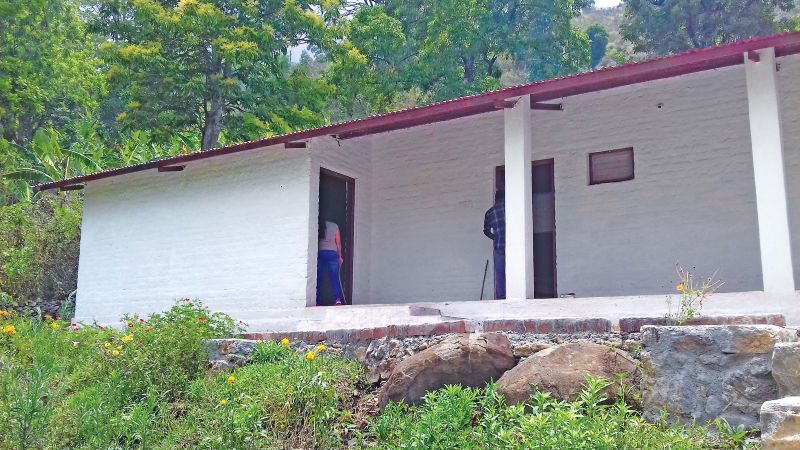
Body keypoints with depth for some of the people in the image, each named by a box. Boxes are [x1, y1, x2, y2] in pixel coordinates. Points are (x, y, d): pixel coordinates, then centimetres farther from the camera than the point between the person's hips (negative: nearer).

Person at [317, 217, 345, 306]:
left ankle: (318, 301, 3)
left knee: (319, 278, 5)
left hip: (320, 253, -1)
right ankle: (337, 298, -14)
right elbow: (338, 243, 7)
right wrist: (340, 256, 13)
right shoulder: (334, 226, 6)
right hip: (332, 253, 1)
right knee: (335, 277, 1)